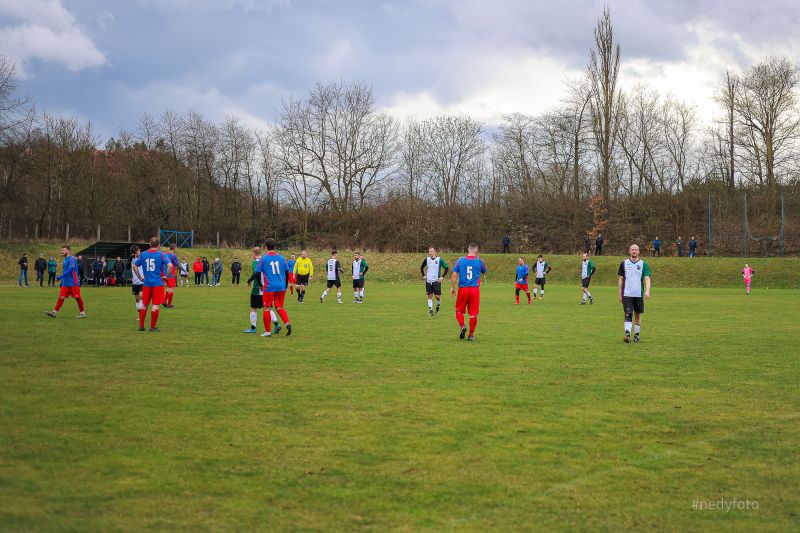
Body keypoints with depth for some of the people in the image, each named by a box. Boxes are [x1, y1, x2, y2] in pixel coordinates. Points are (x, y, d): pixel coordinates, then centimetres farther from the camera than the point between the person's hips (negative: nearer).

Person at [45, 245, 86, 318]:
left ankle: (82, 313, 11)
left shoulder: (72, 259, -12)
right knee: (61, 296, -2)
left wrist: (60, 277, -22)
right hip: (65, 283, 8)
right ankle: (54, 312, -7)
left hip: (73, 282, -8)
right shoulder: (65, 260, 15)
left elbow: (70, 270, -22)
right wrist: (62, 280, 20)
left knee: (77, 297, 0)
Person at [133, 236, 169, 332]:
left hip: (147, 283, 3)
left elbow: (134, 265, 4)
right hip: (158, 283, -3)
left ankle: (141, 326, 14)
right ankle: (153, 327, 3)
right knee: (155, 305, 1)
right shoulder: (161, 254, -6)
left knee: (144, 304, 13)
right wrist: (166, 276, -4)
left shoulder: (143, 254, 4)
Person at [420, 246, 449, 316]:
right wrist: (423, 275, 11)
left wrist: (442, 277, -6)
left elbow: (447, 268, 0)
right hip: (428, 281, 3)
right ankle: (430, 310, 6)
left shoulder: (439, 259, -5)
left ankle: (437, 307, 23)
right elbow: (421, 267, 22)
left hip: (436, 281, -3)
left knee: (437, 296, -4)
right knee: (429, 296, 2)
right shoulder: (426, 259, 5)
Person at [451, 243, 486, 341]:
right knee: (473, 313, 6)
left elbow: (454, 275, -4)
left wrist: (452, 287, 5)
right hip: (475, 289, 0)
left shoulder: (460, 260, 0)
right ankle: (471, 334, 9)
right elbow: (484, 272, 20)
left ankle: (462, 326, -9)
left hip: (463, 289, 0)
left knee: (459, 310, 14)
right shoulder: (479, 261, 1)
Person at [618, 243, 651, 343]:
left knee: (638, 315, 9)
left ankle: (636, 335, 20)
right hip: (627, 294, -1)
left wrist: (647, 290, -21)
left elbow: (647, 279, -4)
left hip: (639, 294, 1)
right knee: (628, 315, -12)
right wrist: (620, 294, 8)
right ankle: (627, 334, -19)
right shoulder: (624, 263, 5)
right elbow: (621, 279, 11)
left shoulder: (643, 264, 2)